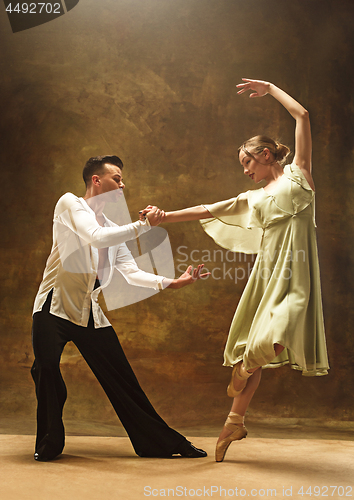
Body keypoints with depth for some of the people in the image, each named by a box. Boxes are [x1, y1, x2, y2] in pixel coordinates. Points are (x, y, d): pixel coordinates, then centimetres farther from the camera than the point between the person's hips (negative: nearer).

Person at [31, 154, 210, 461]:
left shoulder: (113, 229, 18)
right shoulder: (70, 204, -2)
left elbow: (132, 273, 12)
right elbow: (97, 238, -19)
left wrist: (172, 283, -1)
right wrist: (145, 225, -16)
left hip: (90, 311, 6)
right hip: (55, 306, -6)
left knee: (122, 378, 5)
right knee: (46, 369, -20)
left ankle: (162, 442, 13)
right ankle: (49, 445, 4)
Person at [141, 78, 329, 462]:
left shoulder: (297, 174, 11)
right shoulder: (253, 199, 23)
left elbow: (302, 115, 7)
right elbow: (207, 210, 24)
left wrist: (269, 88, 17)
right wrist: (166, 217, 19)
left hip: (293, 274, -5)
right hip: (266, 272, 5)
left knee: (267, 343, -24)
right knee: (252, 350, 6)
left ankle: (245, 367, 10)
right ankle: (235, 422, 20)